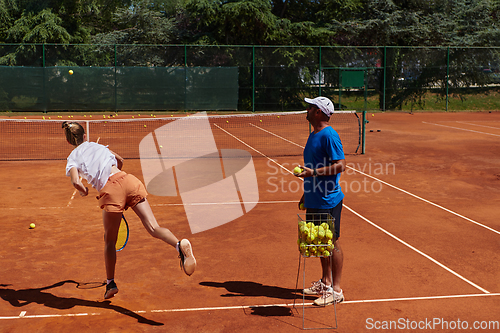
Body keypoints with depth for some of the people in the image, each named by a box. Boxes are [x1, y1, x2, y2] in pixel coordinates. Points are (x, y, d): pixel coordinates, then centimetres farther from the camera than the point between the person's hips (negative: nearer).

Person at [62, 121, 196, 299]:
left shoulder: (72, 158, 13)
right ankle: (180, 245, -36)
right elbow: (120, 160, 40)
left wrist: (83, 191, 15)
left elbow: (76, 181, -7)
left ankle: (110, 284, 28)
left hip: (110, 190, -3)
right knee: (153, 227, -8)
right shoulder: (97, 145, 26)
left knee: (109, 241, 17)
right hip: (127, 179, 3)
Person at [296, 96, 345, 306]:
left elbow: (340, 165, -21)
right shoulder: (313, 135, 14)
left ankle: (336, 290, 7)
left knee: (332, 242, -1)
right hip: (314, 200, 10)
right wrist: (306, 194, 24)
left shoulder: (329, 136, -16)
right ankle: (325, 282, 30)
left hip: (328, 201, -9)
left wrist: (313, 172, -25)